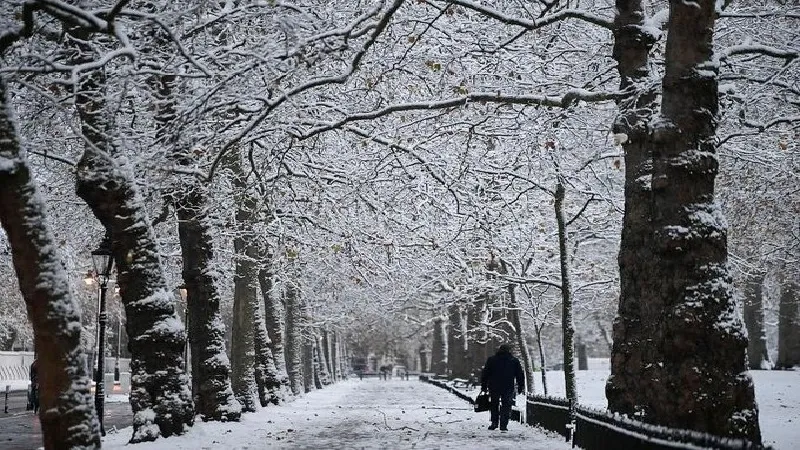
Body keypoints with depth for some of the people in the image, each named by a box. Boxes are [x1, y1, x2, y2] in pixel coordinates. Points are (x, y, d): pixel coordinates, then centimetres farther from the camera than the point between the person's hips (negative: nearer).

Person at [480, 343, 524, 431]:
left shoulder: (491, 360, 4)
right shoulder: (514, 361, 4)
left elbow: (484, 374, 5)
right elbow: (520, 375, 7)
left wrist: (483, 386, 9)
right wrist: (520, 387, 14)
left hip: (493, 388, 1)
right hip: (508, 388, -1)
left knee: (494, 405, 16)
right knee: (506, 406, 3)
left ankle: (494, 423, 11)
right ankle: (503, 425, -6)